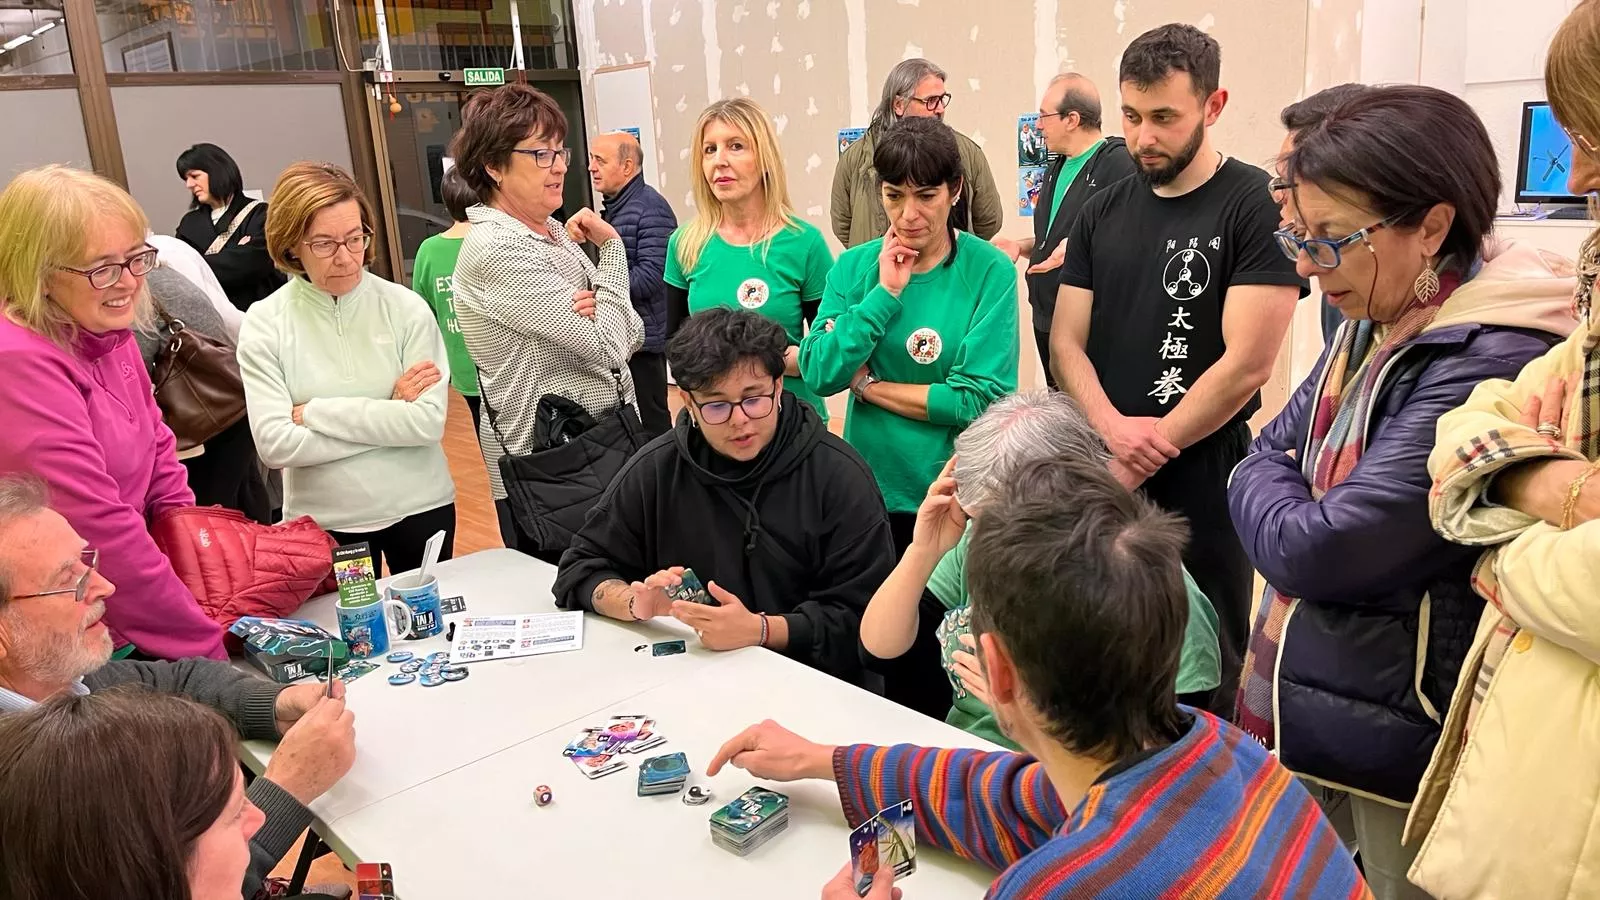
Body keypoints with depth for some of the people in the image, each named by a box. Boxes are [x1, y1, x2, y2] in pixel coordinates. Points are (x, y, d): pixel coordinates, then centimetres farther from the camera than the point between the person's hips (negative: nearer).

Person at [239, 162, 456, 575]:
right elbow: (275, 445, -16)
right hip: (324, 521, 0)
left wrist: (314, 412, -17)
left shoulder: (405, 308, -9)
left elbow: (429, 421, -17)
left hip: (419, 508, 1)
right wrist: (391, 418, -17)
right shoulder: (264, 323, -8)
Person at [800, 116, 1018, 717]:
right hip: (874, 493, 3)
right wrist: (886, 293, -15)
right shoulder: (856, 268, 1)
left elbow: (984, 399, -17)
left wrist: (870, 384, -12)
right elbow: (820, 372, -10)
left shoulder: (989, 272, -9)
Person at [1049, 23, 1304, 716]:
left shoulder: (1258, 208, -7)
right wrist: (1113, 429, -12)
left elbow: (1246, 363, -13)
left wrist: (1145, 452, -9)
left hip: (1200, 479, -4)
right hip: (1102, 476, 5)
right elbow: (1066, 342, 6)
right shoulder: (1103, 212, 10)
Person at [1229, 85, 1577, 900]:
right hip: (1311, 713, 8)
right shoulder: (1372, 324, 4)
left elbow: (1313, 551, -25)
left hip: (1399, 742, -8)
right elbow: (1265, 456, 12)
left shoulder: (1493, 361, -25)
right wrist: (1284, 498, -9)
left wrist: (1265, 492, -5)